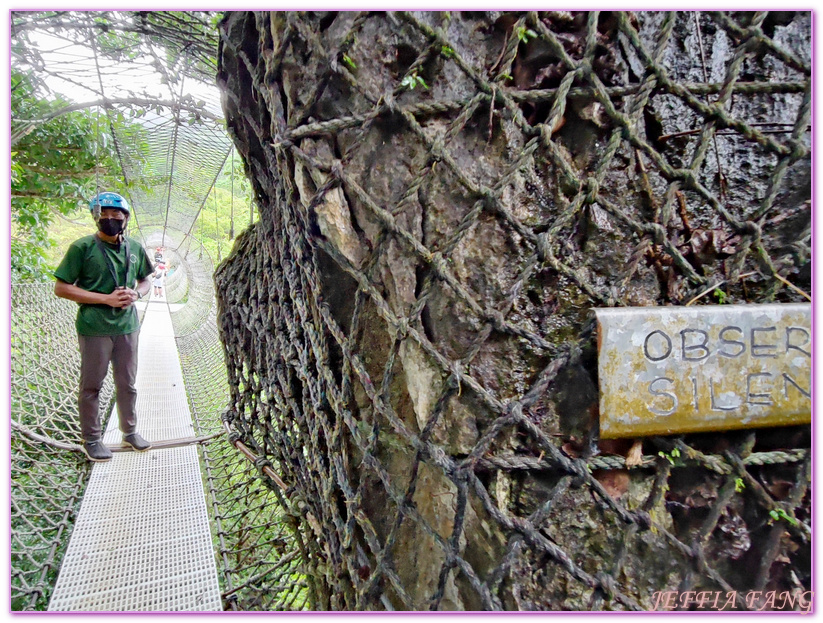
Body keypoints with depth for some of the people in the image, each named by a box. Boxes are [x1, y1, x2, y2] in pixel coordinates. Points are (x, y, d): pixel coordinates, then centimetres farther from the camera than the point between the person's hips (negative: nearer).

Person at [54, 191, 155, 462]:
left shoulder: (135, 248, 6)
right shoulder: (82, 247, -8)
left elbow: (145, 281, 18)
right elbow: (61, 288, -9)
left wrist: (136, 294, -6)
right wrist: (106, 299, -17)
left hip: (127, 326, 4)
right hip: (94, 327, -4)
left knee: (127, 384, 16)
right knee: (91, 385, 8)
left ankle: (130, 431, 32)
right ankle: (91, 439, 23)